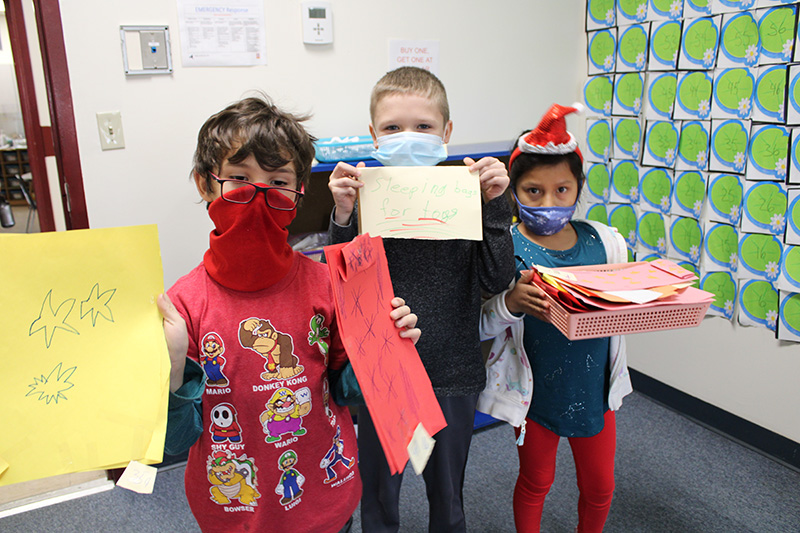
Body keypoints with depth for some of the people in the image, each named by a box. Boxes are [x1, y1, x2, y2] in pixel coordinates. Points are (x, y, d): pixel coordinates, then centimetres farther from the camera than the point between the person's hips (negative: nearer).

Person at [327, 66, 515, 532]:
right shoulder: (364, 196, -9)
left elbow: (497, 280, -13)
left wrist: (495, 205, -21)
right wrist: (344, 216, -25)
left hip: (454, 373, 1)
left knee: (448, 495, 24)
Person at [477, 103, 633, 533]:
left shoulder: (604, 242, -5)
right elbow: (479, 327, -17)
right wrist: (511, 303, -35)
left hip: (593, 389, 4)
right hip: (536, 394, -3)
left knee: (600, 485, 22)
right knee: (536, 483, 20)